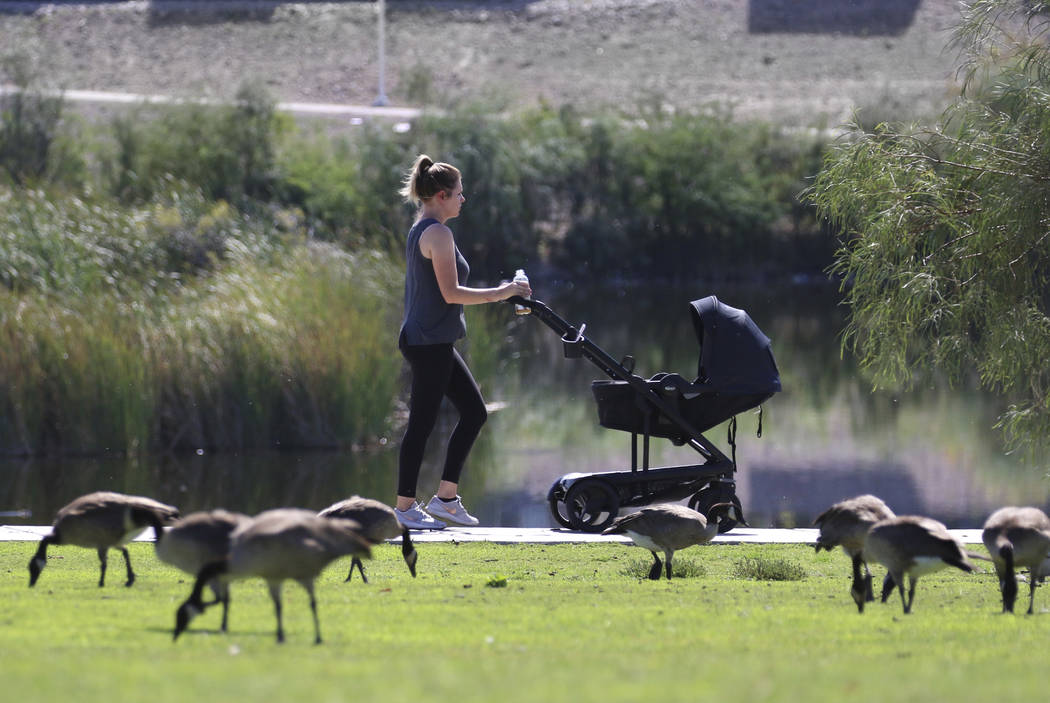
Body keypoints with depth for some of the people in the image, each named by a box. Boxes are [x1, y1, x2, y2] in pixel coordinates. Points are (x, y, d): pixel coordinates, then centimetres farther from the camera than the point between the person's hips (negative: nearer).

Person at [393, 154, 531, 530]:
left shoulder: (420, 232, 15)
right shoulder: (437, 233, -16)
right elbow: (451, 293, -20)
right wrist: (499, 293, -12)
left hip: (432, 343, 10)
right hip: (430, 341, -10)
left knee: (474, 411, 12)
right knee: (422, 423, -4)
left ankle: (445, 497, 12)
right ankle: (405, 506, 2)